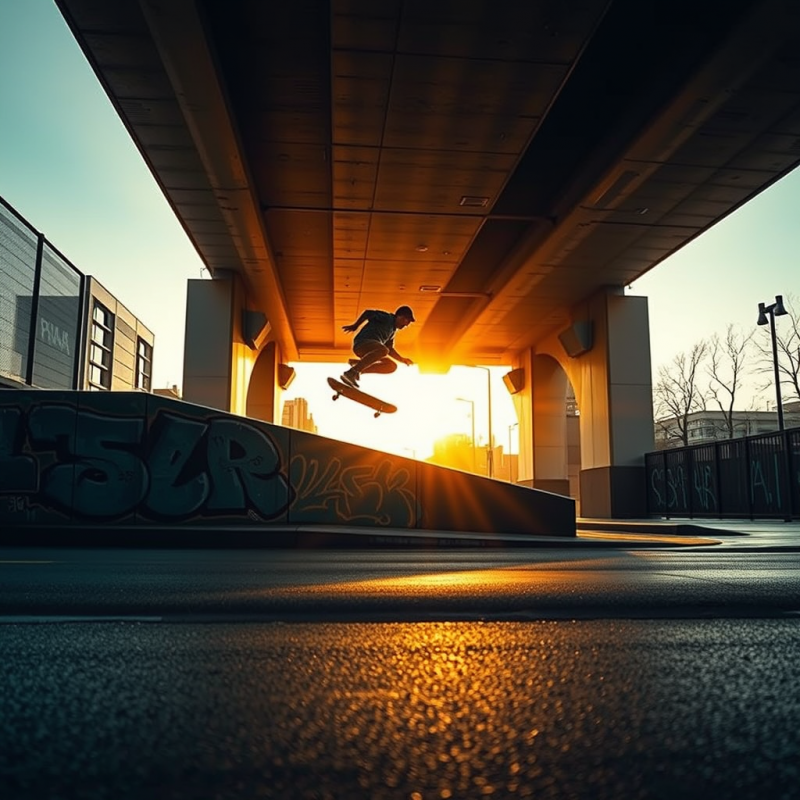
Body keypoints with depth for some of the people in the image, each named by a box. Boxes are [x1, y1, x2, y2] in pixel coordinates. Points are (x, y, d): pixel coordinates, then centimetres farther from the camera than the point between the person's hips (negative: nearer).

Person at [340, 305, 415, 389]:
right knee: (383, 350, -36)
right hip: (363, 343, -9)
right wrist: (354, 326, -4)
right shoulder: (387, 317, 0)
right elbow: (369, 313, -10)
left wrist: (402, 359, 18)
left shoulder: (393, 330, 26)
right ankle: (351, 372, -38)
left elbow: (390, 349, 30)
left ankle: (358, 366, -8)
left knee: (392, 366, 4)